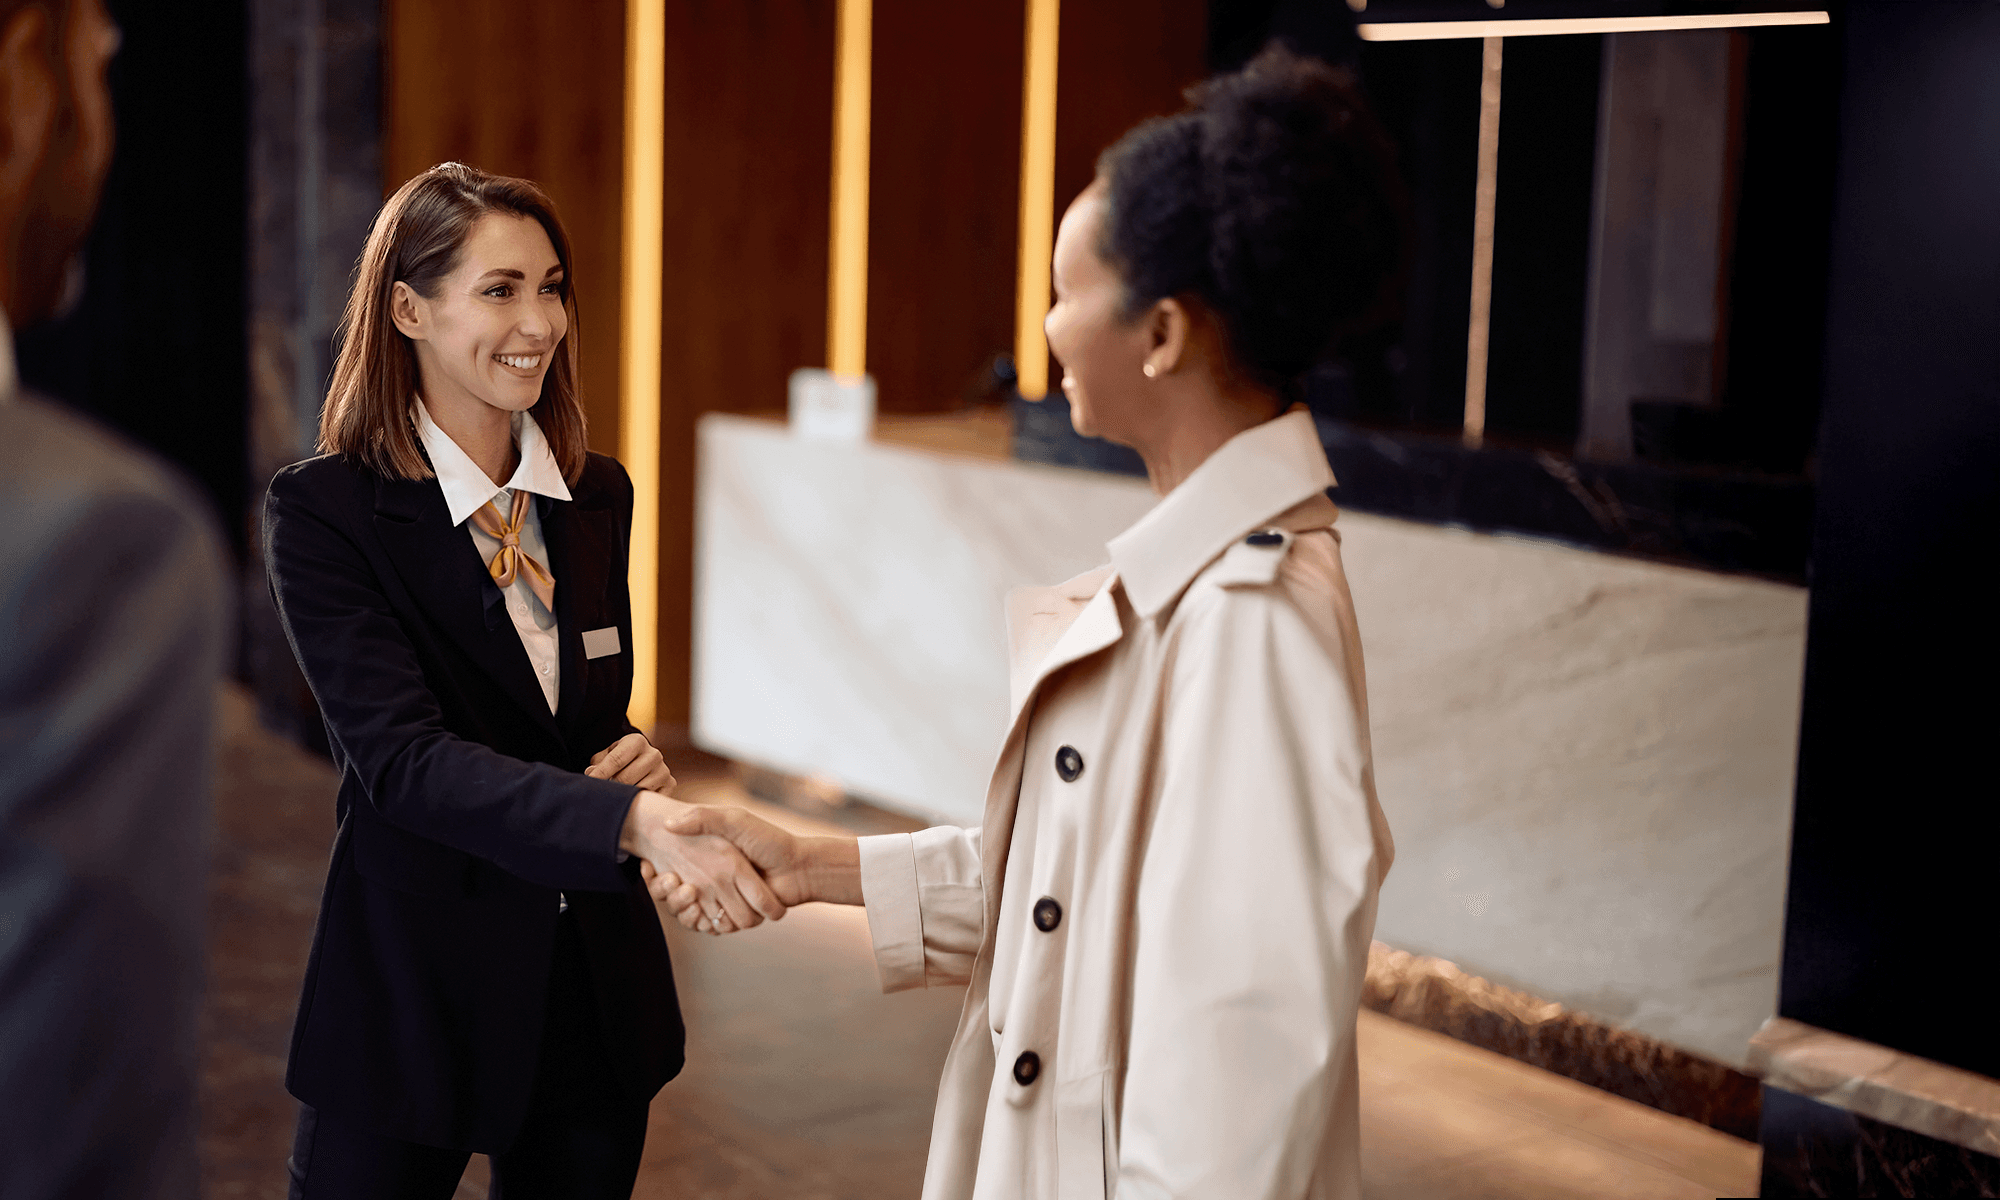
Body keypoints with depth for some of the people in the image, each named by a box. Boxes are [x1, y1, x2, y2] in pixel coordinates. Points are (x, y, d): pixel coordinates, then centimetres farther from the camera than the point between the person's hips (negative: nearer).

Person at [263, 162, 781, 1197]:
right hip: (416, 991, -4)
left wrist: (630, 758, -7)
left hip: (597, 988, 5)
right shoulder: (323, 511, -12)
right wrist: (637, 819, -36)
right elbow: (401, 759, -23)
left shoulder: (596, 495, 5)